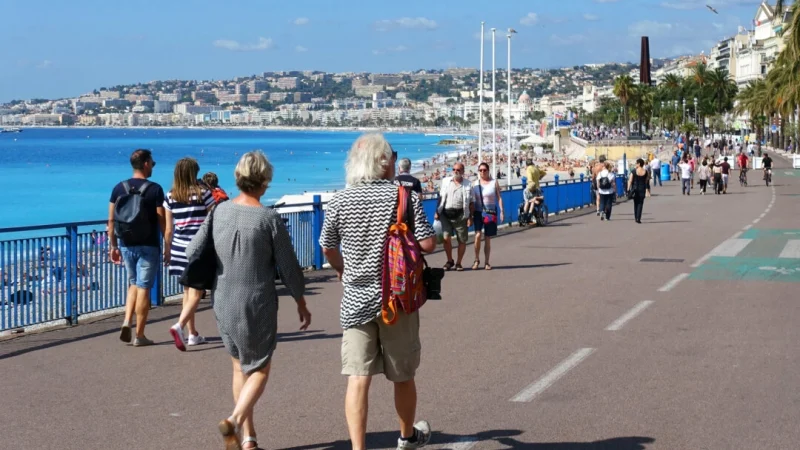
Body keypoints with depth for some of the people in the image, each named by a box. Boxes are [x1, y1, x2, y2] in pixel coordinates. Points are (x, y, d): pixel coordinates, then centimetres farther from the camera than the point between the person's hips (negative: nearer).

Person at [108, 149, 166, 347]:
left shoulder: (119, 188, 3)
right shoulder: (155, 189, -9)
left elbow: (111, 221, 5)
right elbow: (162, 221, -10)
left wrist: (113, 245, 12)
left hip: (126, 245, 4)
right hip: (148, 246, -4)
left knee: (133, 284, 20)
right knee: (143, 288, 2)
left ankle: (127, 322, 1)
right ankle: (139, 336, 5)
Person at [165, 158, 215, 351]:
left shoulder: (171, 197, 2)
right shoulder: (203, 193, -7)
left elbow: (169, 229, 5)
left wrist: (167, 251, 15)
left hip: (179, 248, 4)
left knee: (188, 290, 16)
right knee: (196, 292, -3)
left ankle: (193, 334, 20)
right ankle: (179, 326, -23)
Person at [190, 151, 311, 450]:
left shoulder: (220, 212, -3)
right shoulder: (269, 219, -14)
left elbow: (192, 252, -2)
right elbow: (288, 268, -8)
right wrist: (301, 304, 5)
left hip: (223, 304, 4)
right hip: (258, 306, -4)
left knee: (240, 368, 18)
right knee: (259, 370, 9)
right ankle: (235, 421, -14)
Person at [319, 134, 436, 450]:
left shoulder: (339, 202, -2)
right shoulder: (406, 196, -9)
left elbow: (327, 248, 9)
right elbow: (427, 244, -14)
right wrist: (430, 236, 10)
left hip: (356, 300, 1)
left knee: (358, 378, -2)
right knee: (403, 375, 17)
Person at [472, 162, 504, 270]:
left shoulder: (494, 183, 1)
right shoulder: (475, 183, 4)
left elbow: (499, 197, 0)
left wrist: (501, 211, -8)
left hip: (491, 212, 0)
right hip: (478, 212, 0)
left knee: (488, 239, 5)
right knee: (478, 235, -18)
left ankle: (486, 262, 15)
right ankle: (477, 260, -4)